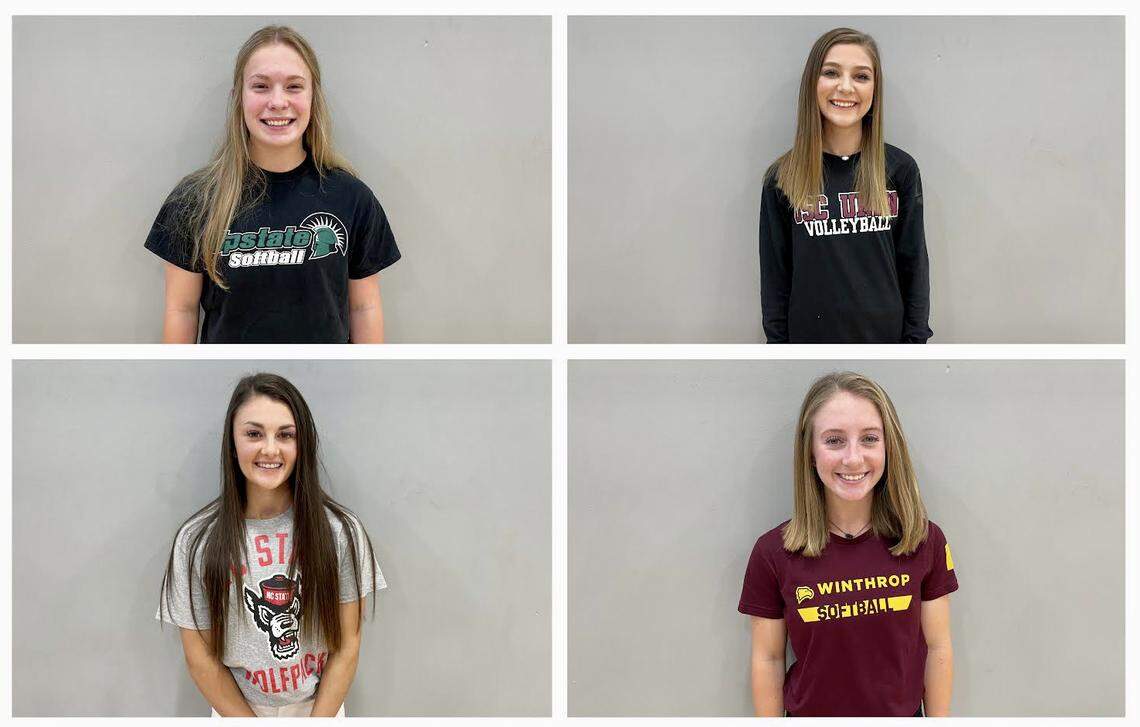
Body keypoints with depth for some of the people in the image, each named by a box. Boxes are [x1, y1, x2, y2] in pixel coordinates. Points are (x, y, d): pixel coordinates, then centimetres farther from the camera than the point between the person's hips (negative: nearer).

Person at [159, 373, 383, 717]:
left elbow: (347, 646, -9)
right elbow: (201, 658, -9)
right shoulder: (196, 540, -14)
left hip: (322, 707, 1)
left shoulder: (341, 531, -13)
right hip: (235, 708, 0)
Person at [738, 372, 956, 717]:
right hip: (809, 713, -1)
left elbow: (937, 648, -4)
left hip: (904, 713, 1)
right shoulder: (772, 552, -15)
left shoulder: (925, 541, -12)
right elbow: (768, 659, -6)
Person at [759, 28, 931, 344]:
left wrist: (915, 339, -1)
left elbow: (914, 268, 3)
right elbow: (774, 279, 1)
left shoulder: (900, 169, 0)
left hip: (887, 335, 0)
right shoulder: (781, 178, -1)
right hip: (810, 334, 0)